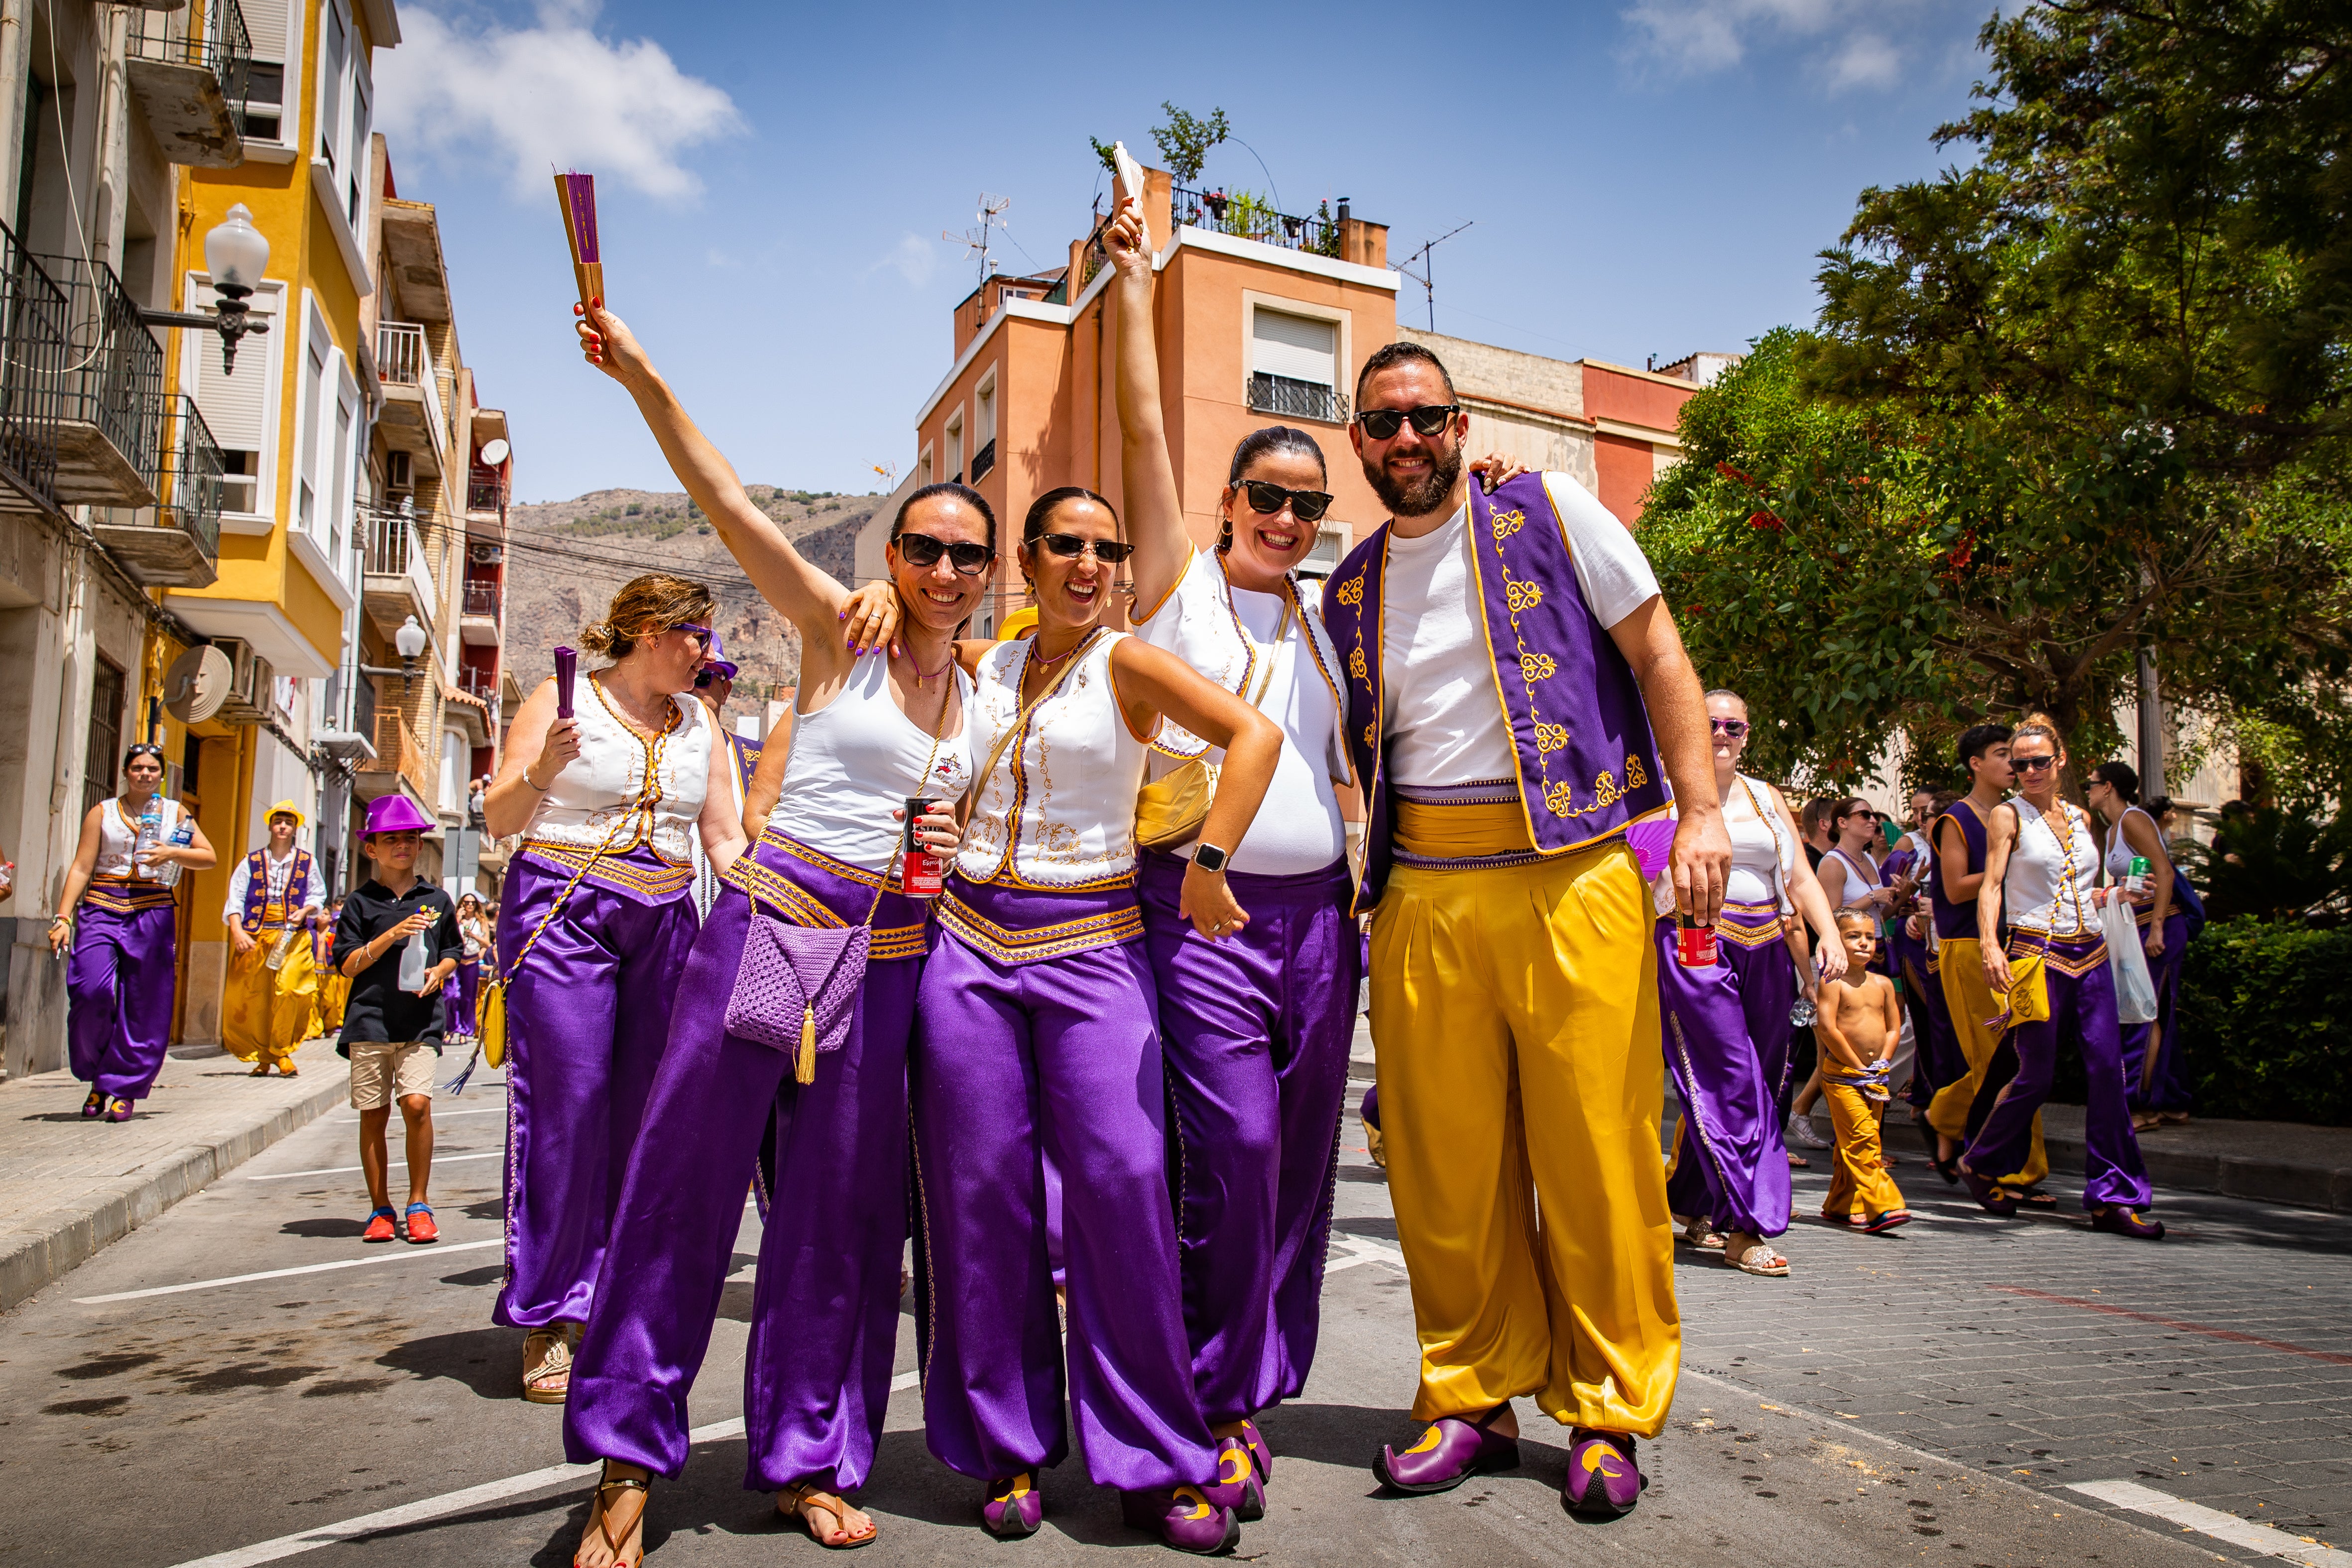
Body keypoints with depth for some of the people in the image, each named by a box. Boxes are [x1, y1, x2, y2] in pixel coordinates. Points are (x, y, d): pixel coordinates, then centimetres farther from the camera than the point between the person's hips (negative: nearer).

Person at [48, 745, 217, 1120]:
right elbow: (81, 868, 4)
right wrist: (63, 917, -5)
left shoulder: (175, 813, 13)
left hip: (152, 913, 1)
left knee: (143, 1006, -2)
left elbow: (209, 857, 10)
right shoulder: (102, 812, 10)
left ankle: (126, 1089, 8)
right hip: (102, 907, -1)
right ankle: (97, 1077, 4)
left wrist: (173, 854, -9)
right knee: (91, 991, -17)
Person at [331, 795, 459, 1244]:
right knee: (374, 1115, 4)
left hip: (421, 1021, 0)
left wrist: (440, 971, -3)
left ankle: (418, 1204, 0)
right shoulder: (360, 902, 5)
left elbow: (453, 951, 19)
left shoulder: (436, 900, 10)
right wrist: (391, 936, -12)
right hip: (370, 1020, 0)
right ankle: (381, 1209, 17)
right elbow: (347, 966, 0)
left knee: (417, 1104, -14)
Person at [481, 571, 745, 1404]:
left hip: (663, 921, 5)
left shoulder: (699, 724, 14)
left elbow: (724, 837, 15)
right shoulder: (561, 703, 2)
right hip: (563, 912, -4)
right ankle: (547, 1322, 1)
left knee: (641, 1113, 2)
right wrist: (540, 770, -19)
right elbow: (497, 820, 0)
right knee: (567, 1105, -9)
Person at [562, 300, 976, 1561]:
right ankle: (627, 1456, 14)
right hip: (771, 918, -4)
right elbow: (725, 502, -10)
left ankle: (806, 1457, 22)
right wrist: (641, 377, -20)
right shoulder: (840, 632, 0)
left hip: (891, 952, 4)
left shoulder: (982, 690, 12)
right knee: (689, 1174, -1)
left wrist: (953, 845, 0)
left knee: (845, 1206, 7)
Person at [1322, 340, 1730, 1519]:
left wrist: (1699, 810, -8)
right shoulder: (1348, 592, 16)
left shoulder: (1550, 513, 6)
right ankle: (1472, 1399, 19)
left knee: (1597, 1148, -2)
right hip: (1421, 884, 3)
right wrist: (1351, 870, 8)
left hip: (1573, 864, -3)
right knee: (1445, 1159, 4)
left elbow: (1657, 655, 3)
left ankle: (1609, 1412, 14)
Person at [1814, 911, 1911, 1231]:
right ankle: (1882, 1207, -14)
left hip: (1877, 1076, 6)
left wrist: (1883, 1063, 0)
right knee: (1862, 1139, -12)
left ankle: (1841, 1206, 21)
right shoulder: (1833, 982, -9)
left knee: (1852, 1144, 12)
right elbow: (1827, 1028, -16)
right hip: (1842, 1074, -6)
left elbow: (1893, 1027, 13)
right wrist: (1857, 1064, -12)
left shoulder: (1883, 984, 10)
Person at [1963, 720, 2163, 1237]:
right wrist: (1990, 946, -21)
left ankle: (2113, 1198, 2)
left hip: (2091, 954, 5)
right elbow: (1990, 886, -9)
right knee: (2036, 1076, -3)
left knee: (2107, 1068, -3)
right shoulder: (2008, 816, 0)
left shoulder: (2080, 817, 15)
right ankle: (1980, 1164, 19)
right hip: (2036, 954, -5)